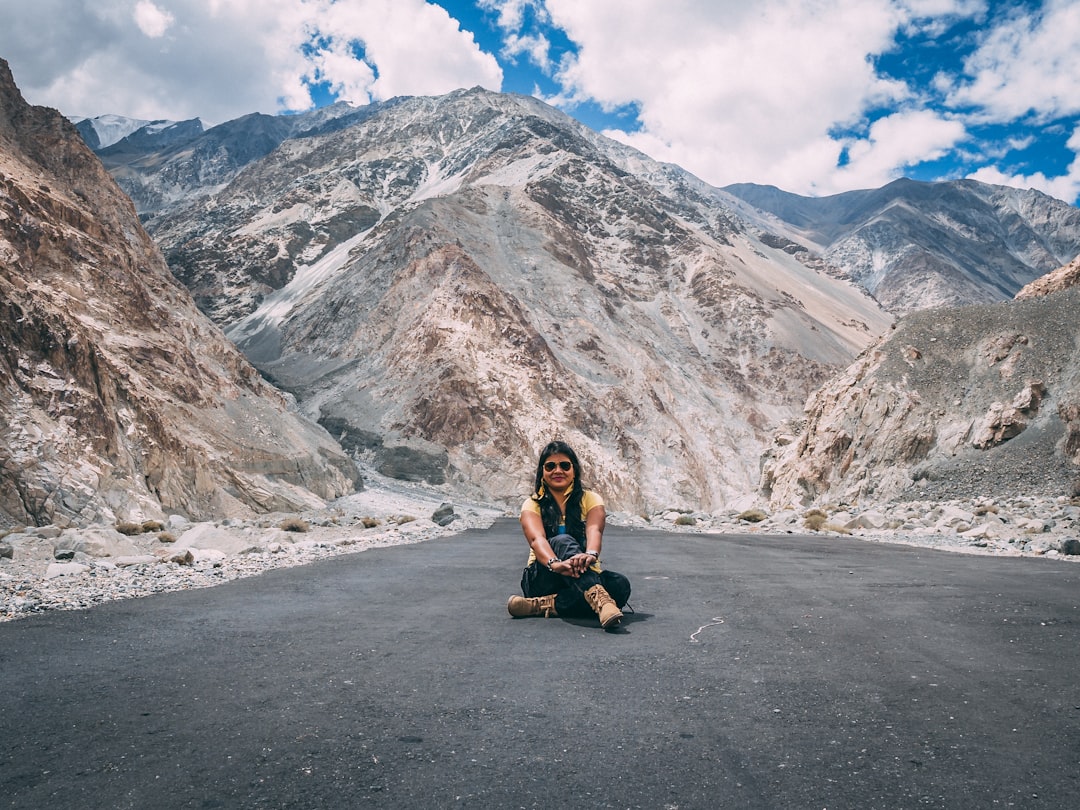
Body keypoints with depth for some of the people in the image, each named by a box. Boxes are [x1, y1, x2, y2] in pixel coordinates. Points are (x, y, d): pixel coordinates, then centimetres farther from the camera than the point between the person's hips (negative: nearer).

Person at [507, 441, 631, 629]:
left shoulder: (590, 499, 5)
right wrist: (555, 563, -43)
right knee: (563, 541, -33)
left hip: (584, 577, 2)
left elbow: (594, 531, -18)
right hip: (543, 580, -2)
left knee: (621, 585, -30)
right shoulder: (532, 505, 2)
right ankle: (601, 601, -60)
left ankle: (542, 605, -36)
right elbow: (536, 539, -20)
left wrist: (591, 555, -43)